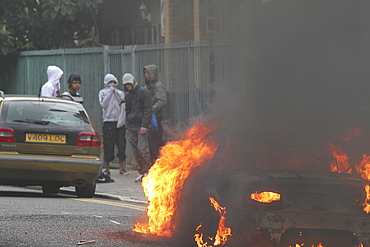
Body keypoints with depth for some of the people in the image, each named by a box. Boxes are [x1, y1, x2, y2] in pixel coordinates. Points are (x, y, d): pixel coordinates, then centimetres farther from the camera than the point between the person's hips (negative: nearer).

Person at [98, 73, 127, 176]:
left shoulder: (120, 93, 15)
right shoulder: (103, 92, 7)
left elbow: (123, 107, 9)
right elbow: (103, 104, -10)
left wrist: (121, 120, -4)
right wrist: (110, 91, -7)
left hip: (119, 121, 3)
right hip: (108, 121, -3)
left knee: (121, 145, -2)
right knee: (108, 145, -4)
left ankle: (121, 168, 3)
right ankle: (107, 168, 3)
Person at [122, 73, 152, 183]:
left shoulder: (143, 92, -2)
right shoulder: (128, 95, 20)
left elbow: (148, 110, -8)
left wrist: (144, 125, -15)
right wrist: (127, 126, 14)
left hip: (141, 126, -7)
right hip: (131, 127, 7)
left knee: (142, 148, -15)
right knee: (136, 151, 2)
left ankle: (147, 171, -8)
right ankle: (142, 172, 7)